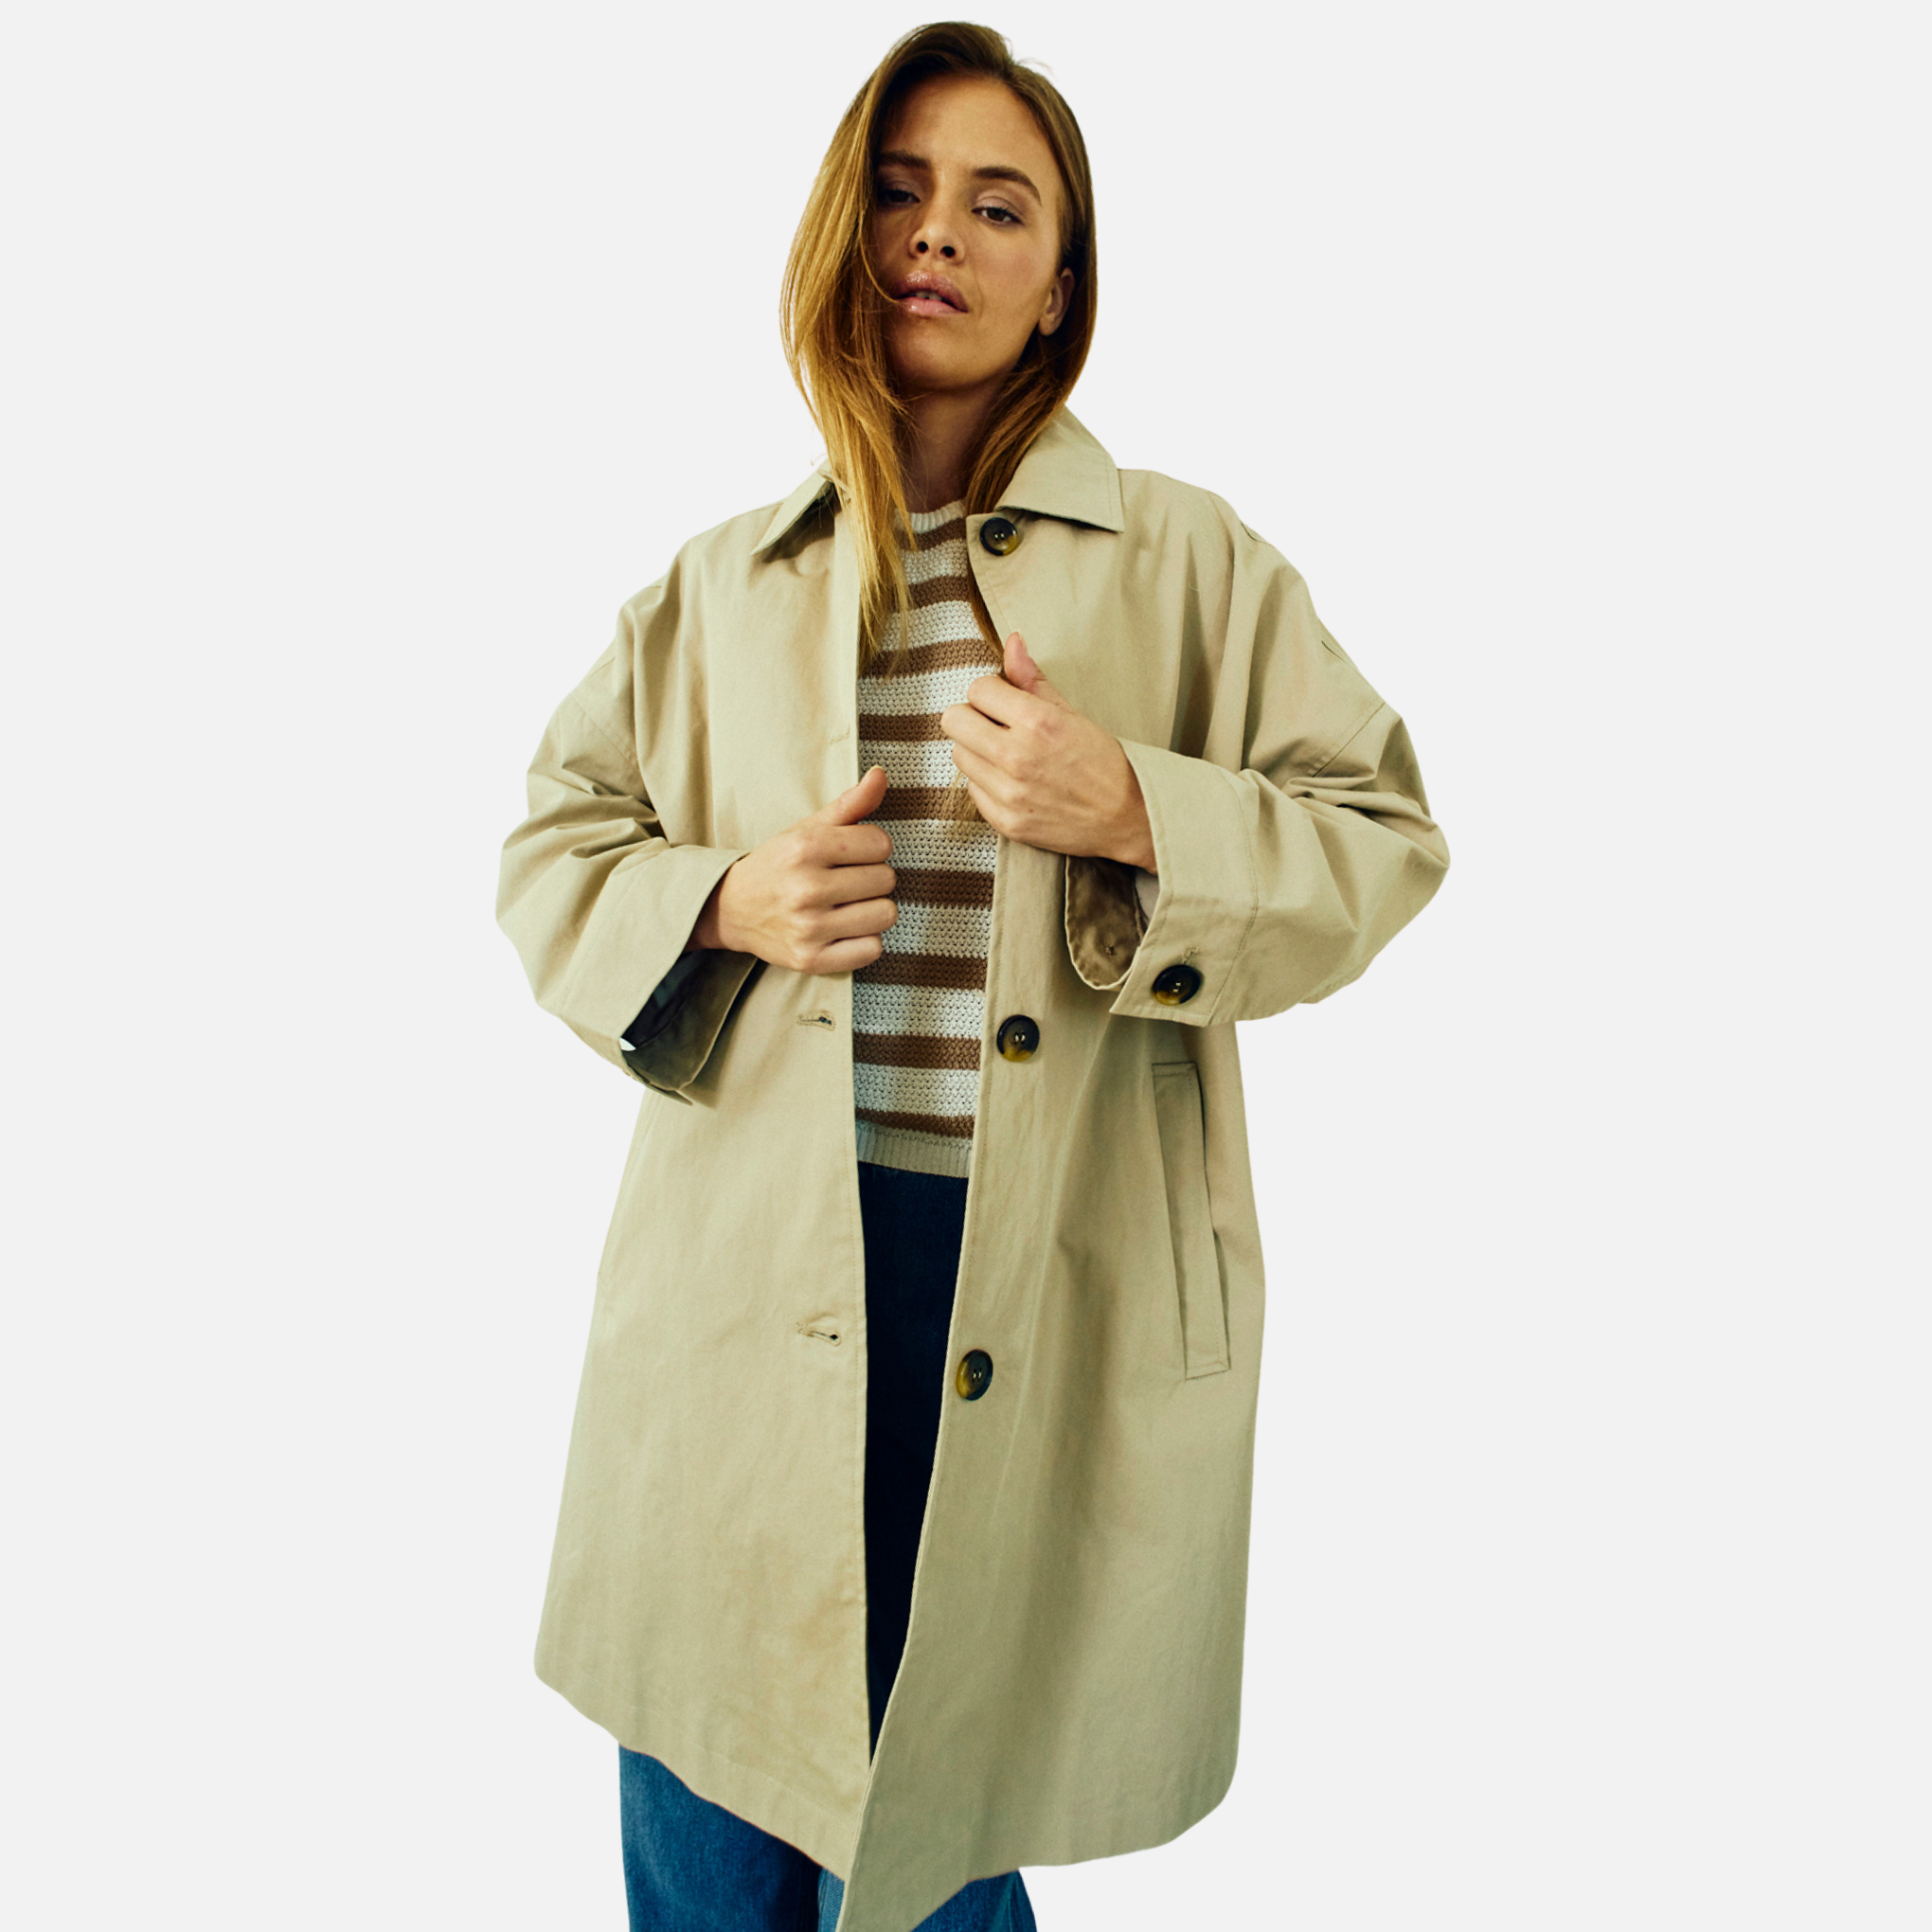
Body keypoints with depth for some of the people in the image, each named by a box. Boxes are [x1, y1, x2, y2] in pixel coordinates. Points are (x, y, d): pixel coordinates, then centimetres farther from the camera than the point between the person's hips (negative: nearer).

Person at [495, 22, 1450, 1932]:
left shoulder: (1191, 560, 5)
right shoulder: (723, 586, 10)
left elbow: (1382, 837, 2)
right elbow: (551, 856, 14)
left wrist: (1139, 815, -16)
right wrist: (722, 903, -8)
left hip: (1059, 1295, -1)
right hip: (759, 1267, 2)